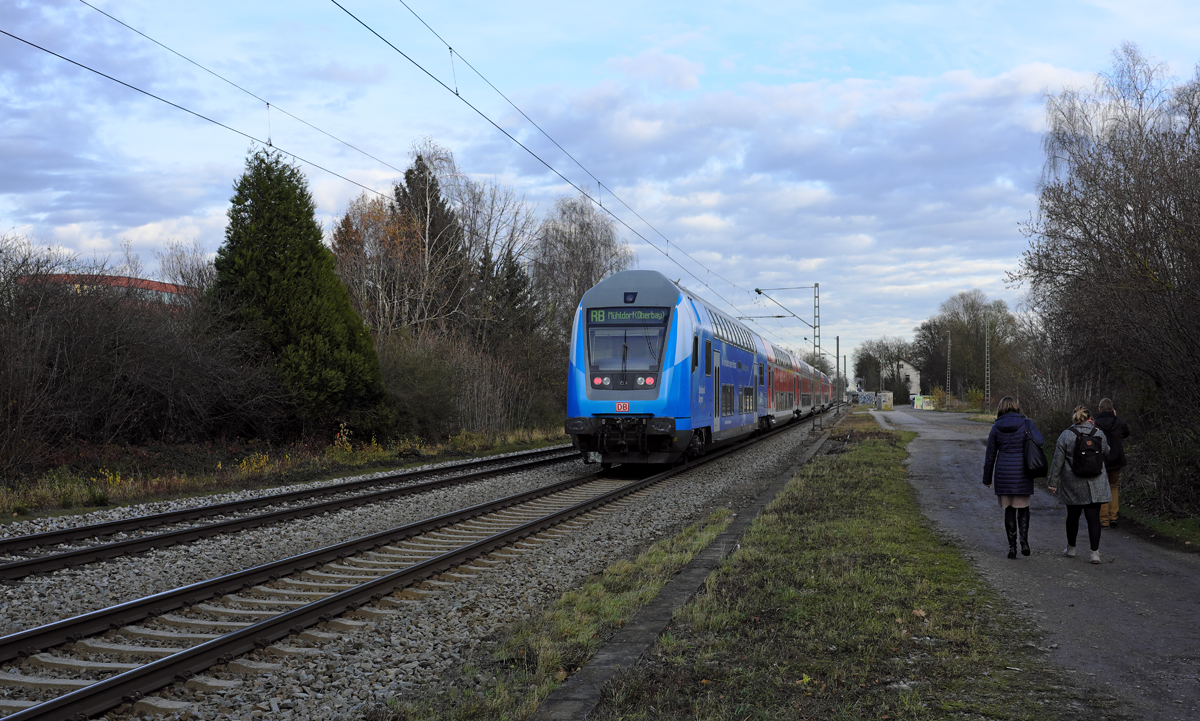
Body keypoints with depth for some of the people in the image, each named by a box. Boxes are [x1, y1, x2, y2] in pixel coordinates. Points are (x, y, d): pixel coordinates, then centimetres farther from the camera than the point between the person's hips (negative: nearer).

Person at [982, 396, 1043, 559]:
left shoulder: (996, 427, 1)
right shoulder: (1026, 423, -3)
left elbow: (990, 455, 5)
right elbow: (1039, 442, -16)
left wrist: (987, 478, 13)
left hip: (1004, 473, 1)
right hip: (1023, 472, -1)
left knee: (1009, 509, 9)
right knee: (1023, 508, 14)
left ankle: (1012, 546, 6)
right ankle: (1024, 538, -7)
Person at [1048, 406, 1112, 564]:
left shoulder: (1066, 436, -6)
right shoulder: (1099, 434, -2)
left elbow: (1057, 462, -5)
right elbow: (1106, 452, 16)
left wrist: (1053, 482, 1)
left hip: (1073, 485, 0)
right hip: (1095, 485, 0)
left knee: (1073, 515, 13)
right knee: (1094, 517, 1)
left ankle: (1071, 548, 26)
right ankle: (1095, 552, -5)